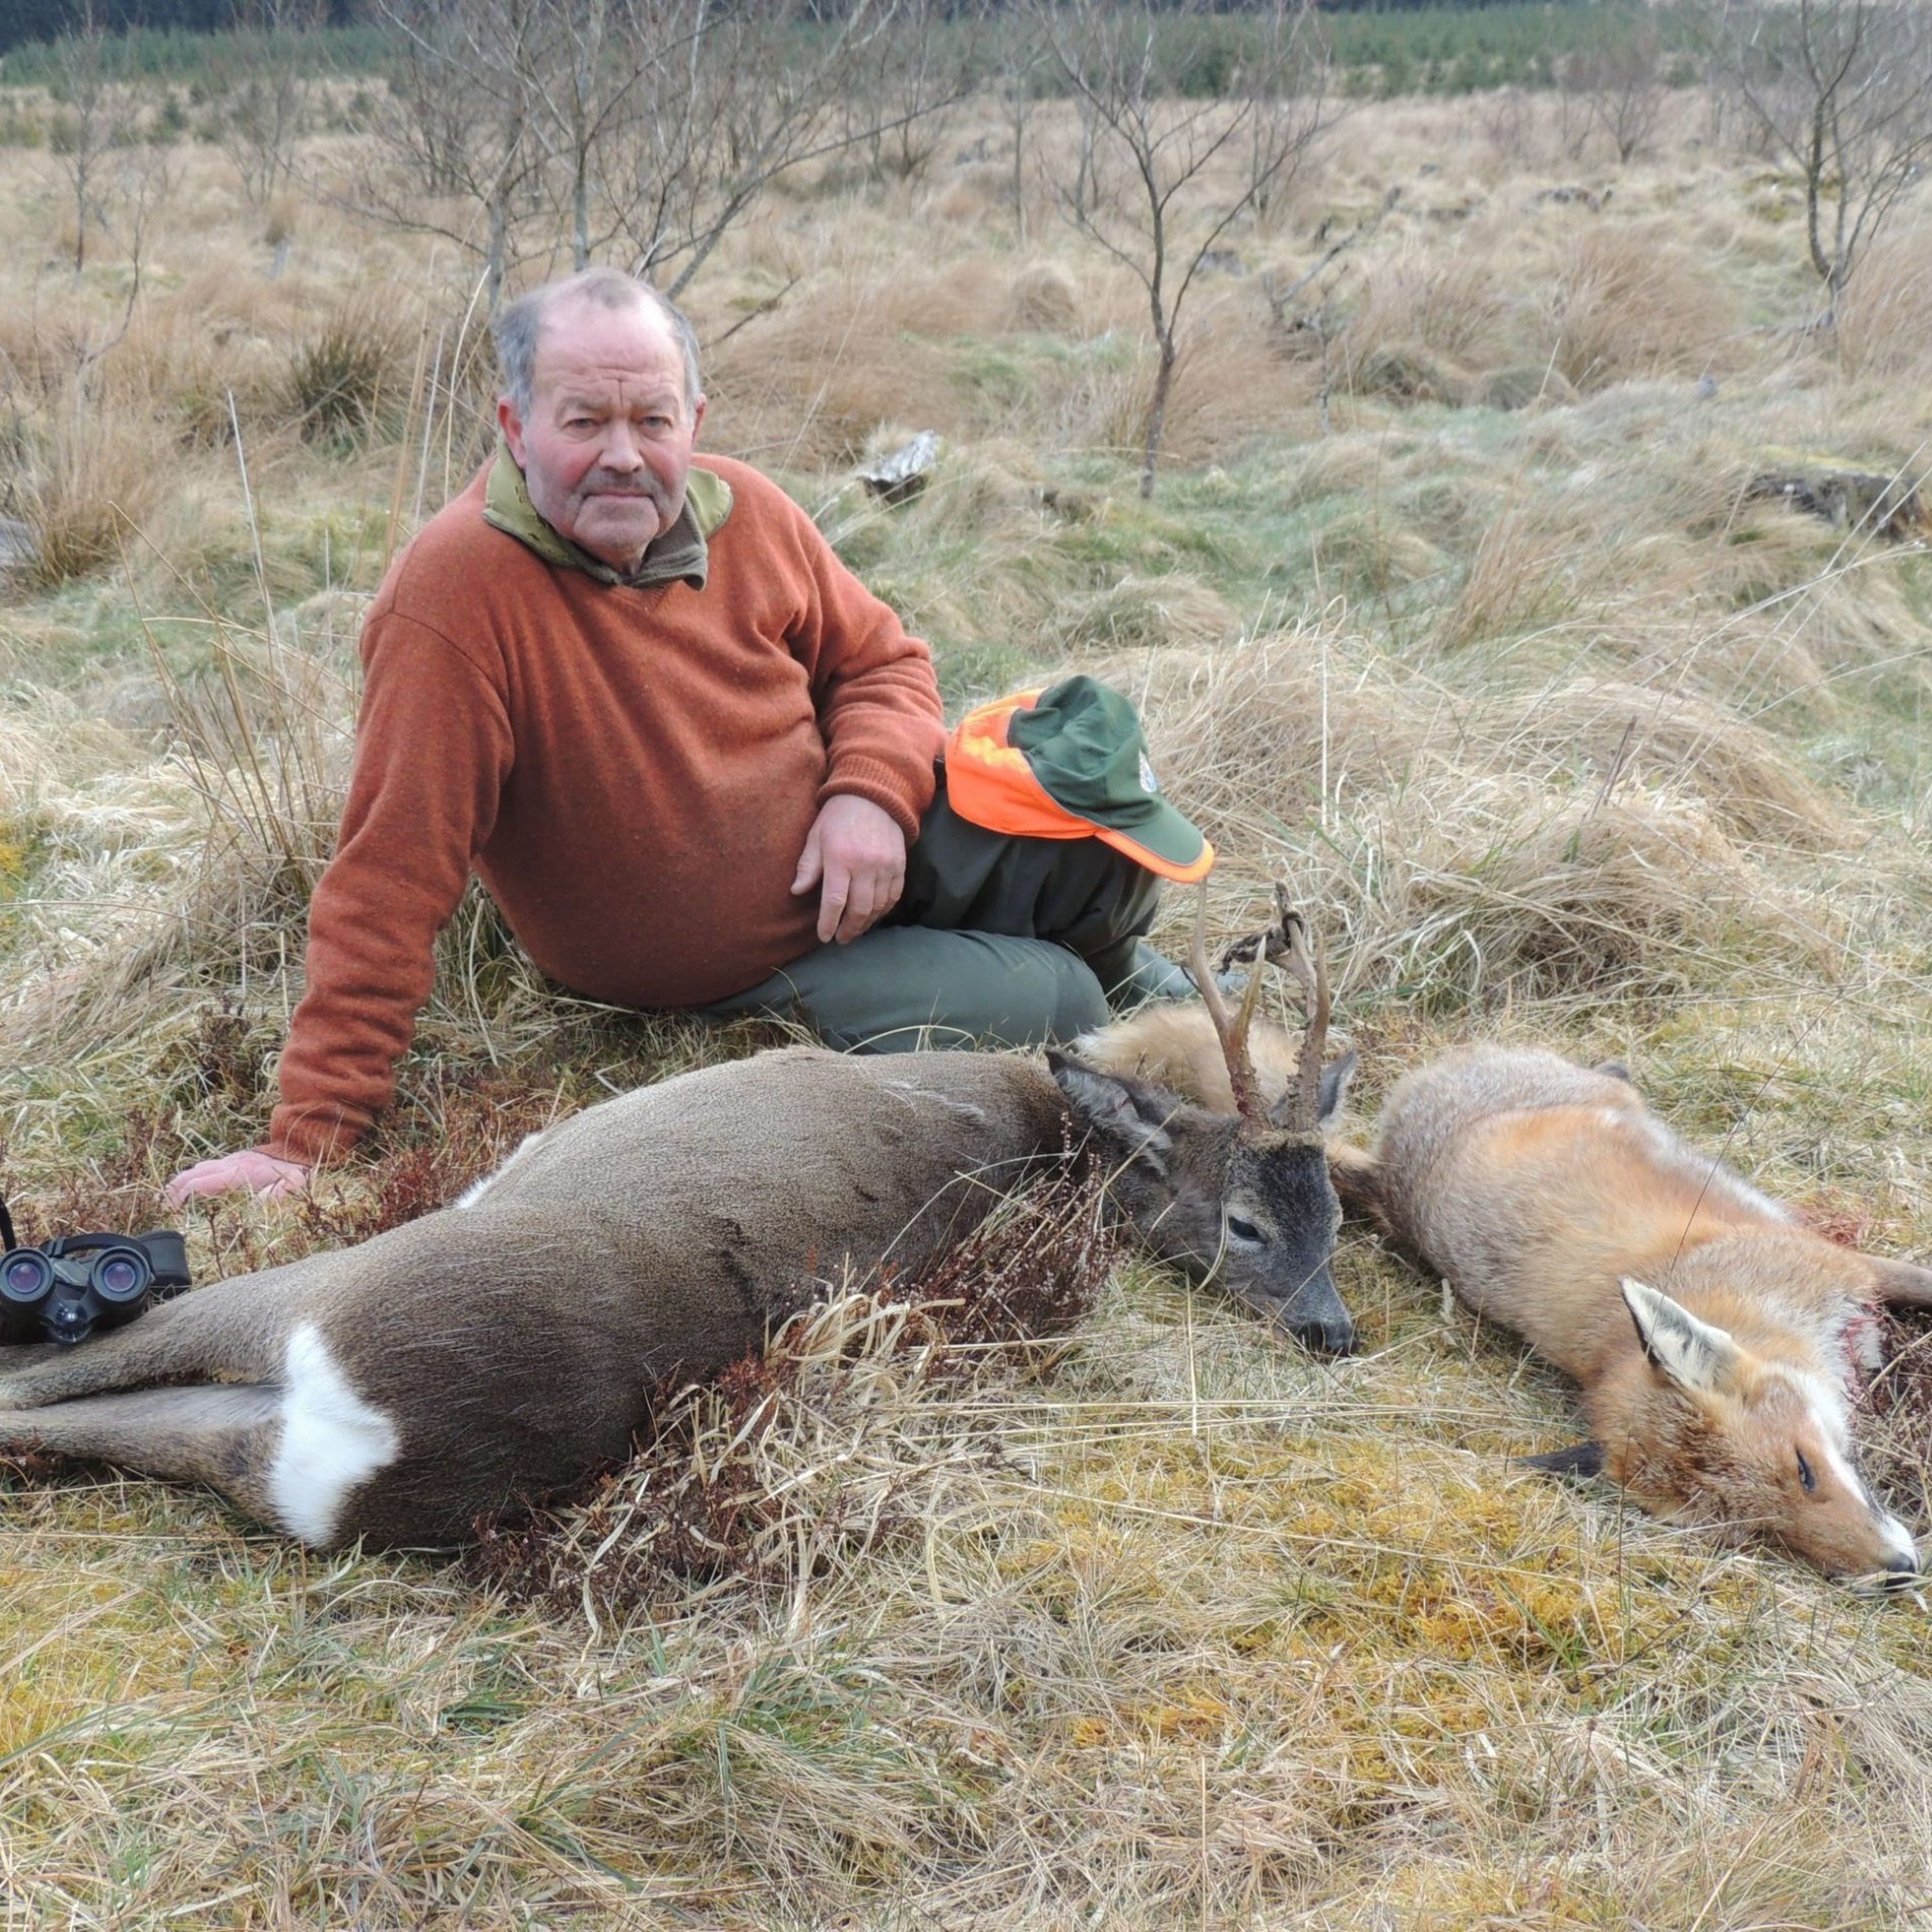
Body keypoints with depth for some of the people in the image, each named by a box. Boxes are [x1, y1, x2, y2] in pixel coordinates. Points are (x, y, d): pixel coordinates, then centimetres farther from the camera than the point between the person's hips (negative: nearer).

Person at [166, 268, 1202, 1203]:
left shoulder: (742, 512, -7)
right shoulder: (453, 592, -25)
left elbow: (880, 661, 8)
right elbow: (390, 878, -26)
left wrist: (870, 793, -15)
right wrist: (311, 1133, -27)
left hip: (868, 853, 5)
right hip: (749, 971, -5)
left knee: (1087, 757, -12)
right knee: (1039, 1008, -19)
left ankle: (1116, 966, 21)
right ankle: (1080, 987, 20)